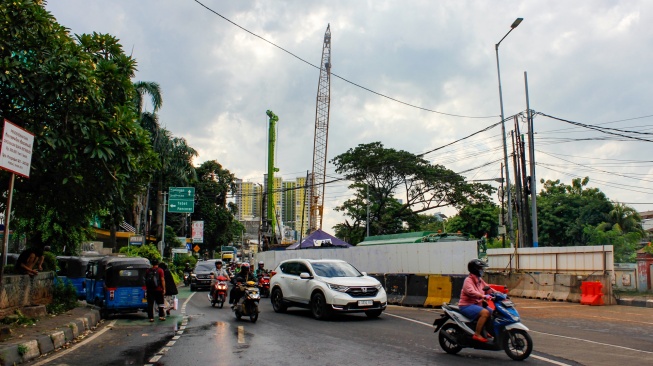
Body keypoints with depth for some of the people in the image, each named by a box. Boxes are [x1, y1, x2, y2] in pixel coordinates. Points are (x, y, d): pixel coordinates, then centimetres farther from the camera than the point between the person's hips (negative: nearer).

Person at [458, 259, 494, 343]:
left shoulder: (480, 280, 14)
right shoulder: (468, 280, -16)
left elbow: (488, 288, 15)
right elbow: (471, 292, -33)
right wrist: (484, 296, -43)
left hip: (477, 304, 10)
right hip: (467, 305, -10)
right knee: (485, 313, -29)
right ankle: (477, 334, -23)